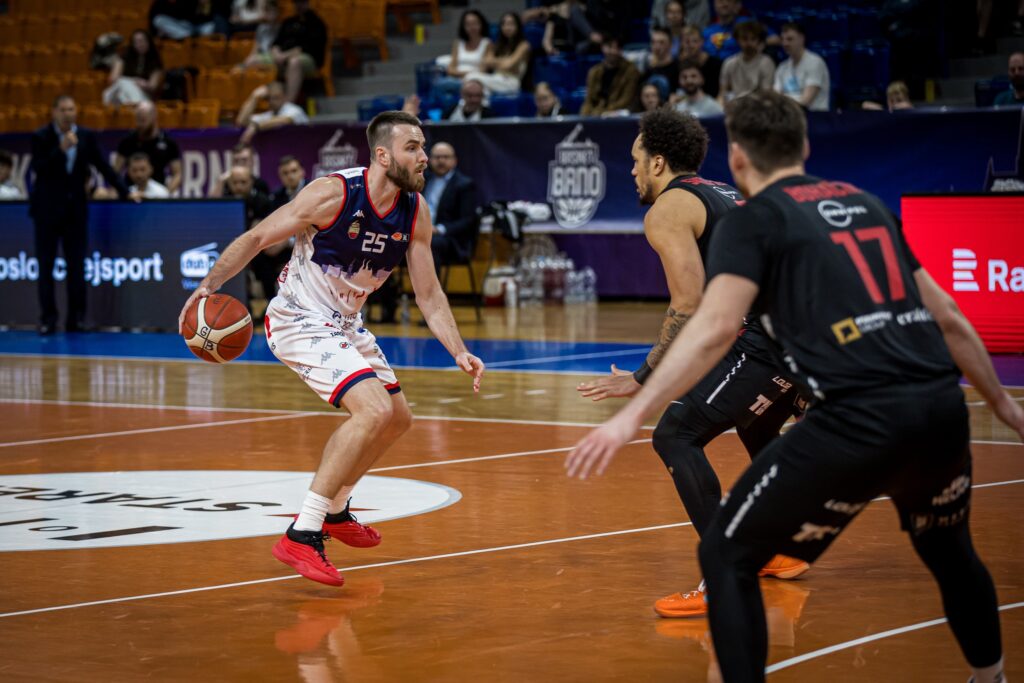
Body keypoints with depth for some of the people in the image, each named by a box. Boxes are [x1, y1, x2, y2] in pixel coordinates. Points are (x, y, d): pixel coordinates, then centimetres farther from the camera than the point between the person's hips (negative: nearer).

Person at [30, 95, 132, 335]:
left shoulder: (87, 137, 4)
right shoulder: (41, 137, -4)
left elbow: (103, 166, 8)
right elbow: (39, 169, -15)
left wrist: (124, 191, 4)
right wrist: (62, 149, -25)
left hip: (76, 208, 2)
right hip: (47, 209, -2)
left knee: (76, 266, 3)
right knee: (46, 266, 1)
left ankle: (75, 319, 8)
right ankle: (48, 318, 5)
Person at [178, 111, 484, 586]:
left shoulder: (416, 212, -5)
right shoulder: (332, 194, -24)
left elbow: (428, 294, 2)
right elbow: (257, 238, -16)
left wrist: (459, 353, -9)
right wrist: (209, 286, -25)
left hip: (345, 324, 9)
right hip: (299, 321, -9)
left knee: (397, 419, 20)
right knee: (374, 409, -26)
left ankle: (334, 510, 42)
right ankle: (302, 536, -24)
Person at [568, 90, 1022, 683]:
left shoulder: (753, 220, 5)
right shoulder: (865, 203, 23)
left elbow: (716, 329, -11)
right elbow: (947, 315, 25)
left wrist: (633, 414, -16)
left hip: (861, 419, -6)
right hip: (942, 407, 6)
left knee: (727, 557, 8)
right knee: (947, 547, 34)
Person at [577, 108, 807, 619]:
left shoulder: (667, 210, -1)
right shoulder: (725, 196, 26)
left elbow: (690, 306, -12)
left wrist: (643, 380, -7)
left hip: (764, 338, -10)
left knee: (676, 437, -8)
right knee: (757, 430, 35)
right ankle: (785, 551, 47)